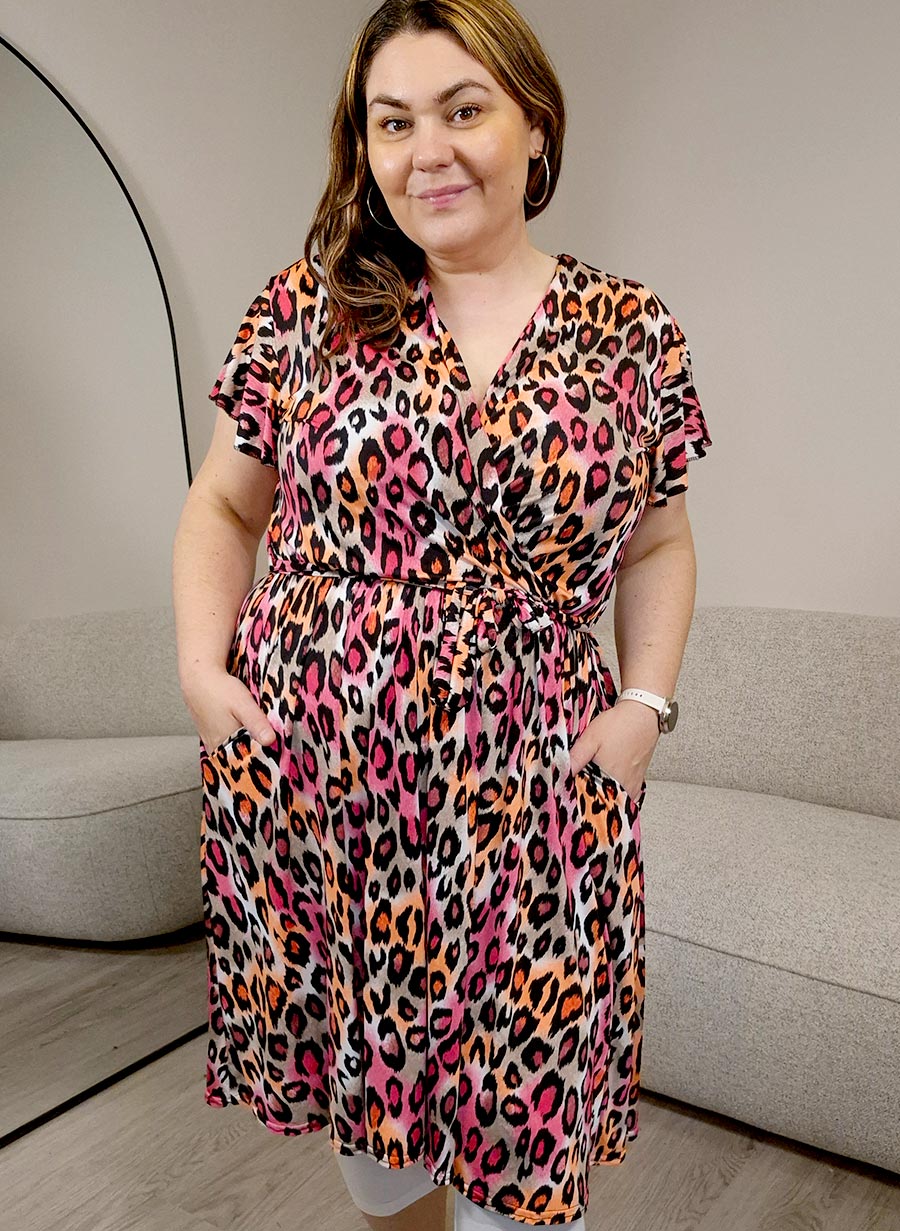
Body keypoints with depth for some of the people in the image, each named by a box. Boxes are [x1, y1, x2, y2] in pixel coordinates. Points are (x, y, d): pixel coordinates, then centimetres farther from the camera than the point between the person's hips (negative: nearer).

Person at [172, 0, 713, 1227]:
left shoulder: (634, 332, 3)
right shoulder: (305, 305, 3)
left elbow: (657, 541, 12)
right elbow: (224, 505, 10)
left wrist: (645, 703, -2)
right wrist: (202, 669, -3)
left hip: (532, 802, 0)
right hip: (303, 784, 1)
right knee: (358, 1082, 19)